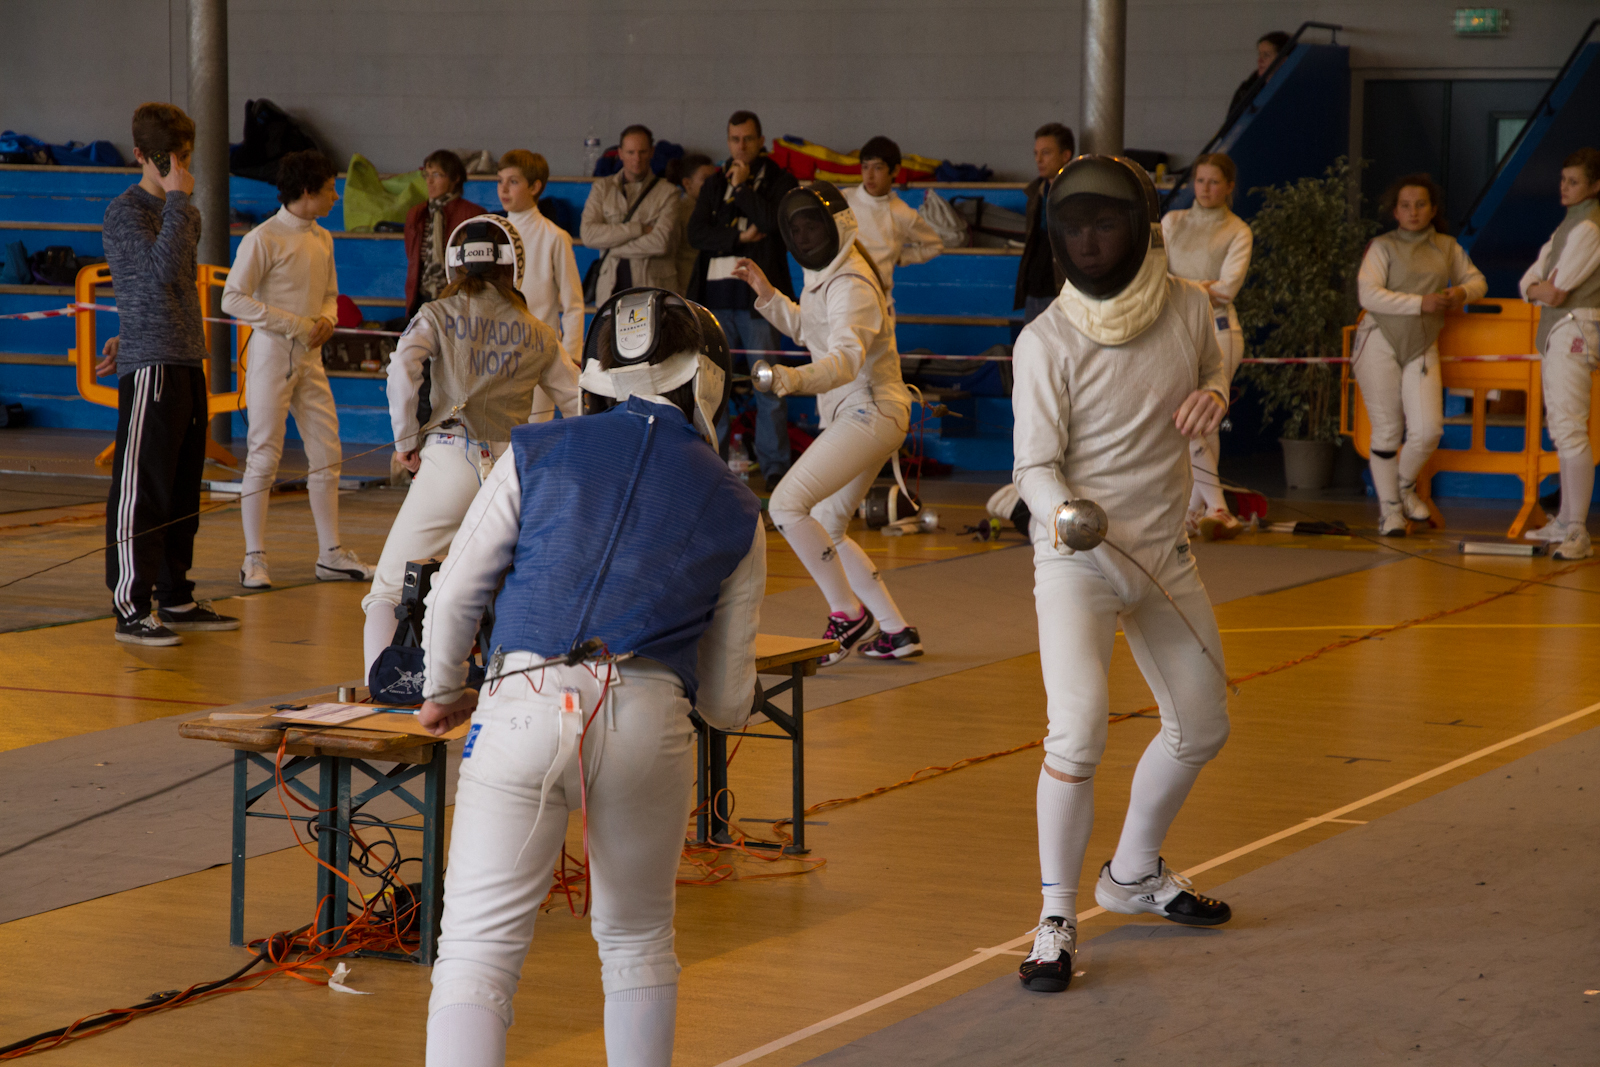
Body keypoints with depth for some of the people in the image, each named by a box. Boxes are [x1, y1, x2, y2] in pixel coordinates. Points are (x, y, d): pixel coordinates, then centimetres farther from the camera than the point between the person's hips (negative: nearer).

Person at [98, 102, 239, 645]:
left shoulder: (186, 213, 17)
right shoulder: (125, 211, -8)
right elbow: (160, 270, -23)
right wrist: (176, 199, -18)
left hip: (188, 363, 8)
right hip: (149, 368, -8)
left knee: (183, 489, 12)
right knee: (140, 491, -7)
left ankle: (176, 599, 20)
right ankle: (131, 610, -5)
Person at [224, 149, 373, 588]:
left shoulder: (322, 239, 10)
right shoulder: (263, 239, -13)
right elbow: (233, 299, -17)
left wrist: (325, 320, -3)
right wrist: (293, 324, -20)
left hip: (309, 357, 7)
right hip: (271, 354, -7)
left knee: (326, 453, 8)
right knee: (264, 458, -5)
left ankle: (331, 555, 15)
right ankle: (254, 559, 1)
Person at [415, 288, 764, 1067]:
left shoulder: (536, 455, 9)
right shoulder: (733, 510, 12)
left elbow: (455, 598, 7)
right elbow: (726, 701, 15)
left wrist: (443, 694, 26)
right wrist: (735, 698, 39)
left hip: (526, 709, -1)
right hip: (648, 724, 1)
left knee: (477, 955, -1)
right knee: (637, 943, 24)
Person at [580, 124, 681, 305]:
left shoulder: (667, 192, 5)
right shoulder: (602, 187, 14)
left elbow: (661, 243, -9)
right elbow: (588, 234, -1)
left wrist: (613, 249, -3)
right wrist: (638, 229, -7)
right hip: (612, 290, 2)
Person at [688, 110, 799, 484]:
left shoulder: (781, 182, 5)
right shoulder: (714, 184, 16)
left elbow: (773, 222, -14)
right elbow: (696, 233, 3)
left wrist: (742, 186, -5)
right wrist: (739, 237, -8)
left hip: (758, 295, -4)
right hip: (716, 293, 4)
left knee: (768, 385, -4)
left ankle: (774, 467, 2)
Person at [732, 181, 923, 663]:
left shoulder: (851, 285, -20)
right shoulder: (827, 273, 11)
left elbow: (845, 360, -36)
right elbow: (806, 329, 28)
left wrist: (795, 379, -55)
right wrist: (767, 294, 12)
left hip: (868, 412, -10)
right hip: (859, 414, 10)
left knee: (787, 506, -20)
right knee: (825, 534, 14)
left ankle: (849, 614, -12)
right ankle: (896, 631, 18)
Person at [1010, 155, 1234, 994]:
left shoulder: (1188, 306, -5)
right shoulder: (1048, 341, -18)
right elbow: (1035, 465, -16)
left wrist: (1212, 398, -10)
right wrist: (1062, 515, -38)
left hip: (1162, 550, 6)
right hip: (1076, 557, -6)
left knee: (1202, 727, 17)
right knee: (1079, 733, -23)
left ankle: (1135, 875, 39)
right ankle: (1056, 919, -8)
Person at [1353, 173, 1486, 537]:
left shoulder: (1447, 247, 12)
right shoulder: (1382, 247, -2)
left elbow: (1477, 280, 22)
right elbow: (1369, 294, -14)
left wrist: (1463, 292, -3)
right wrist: (1420, 303, -20)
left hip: (1422, 348, 3)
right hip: (1380, 343, -3)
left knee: (1427, 430, -9)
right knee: (1387, 430, -1)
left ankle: (1404, 486, 21)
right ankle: (1390, 510, 11)